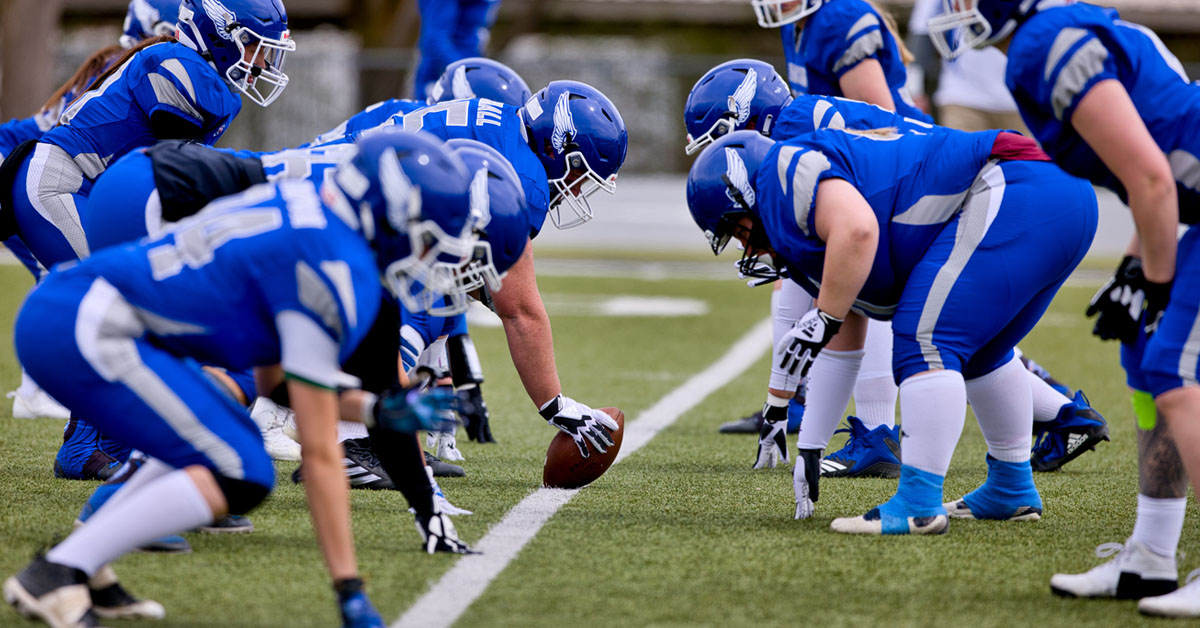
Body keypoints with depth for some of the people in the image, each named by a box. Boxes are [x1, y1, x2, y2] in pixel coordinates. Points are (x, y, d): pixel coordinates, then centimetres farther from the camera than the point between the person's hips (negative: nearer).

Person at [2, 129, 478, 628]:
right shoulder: (339, 270, -13)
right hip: (87, 333, -10)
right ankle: (54, 576, -9)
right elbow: (319, 455, -11)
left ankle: (79, 568, 13)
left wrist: (378, 412, 20)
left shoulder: (302, 204, 14)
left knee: (215, 446, 19)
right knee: (240, 477, -9)